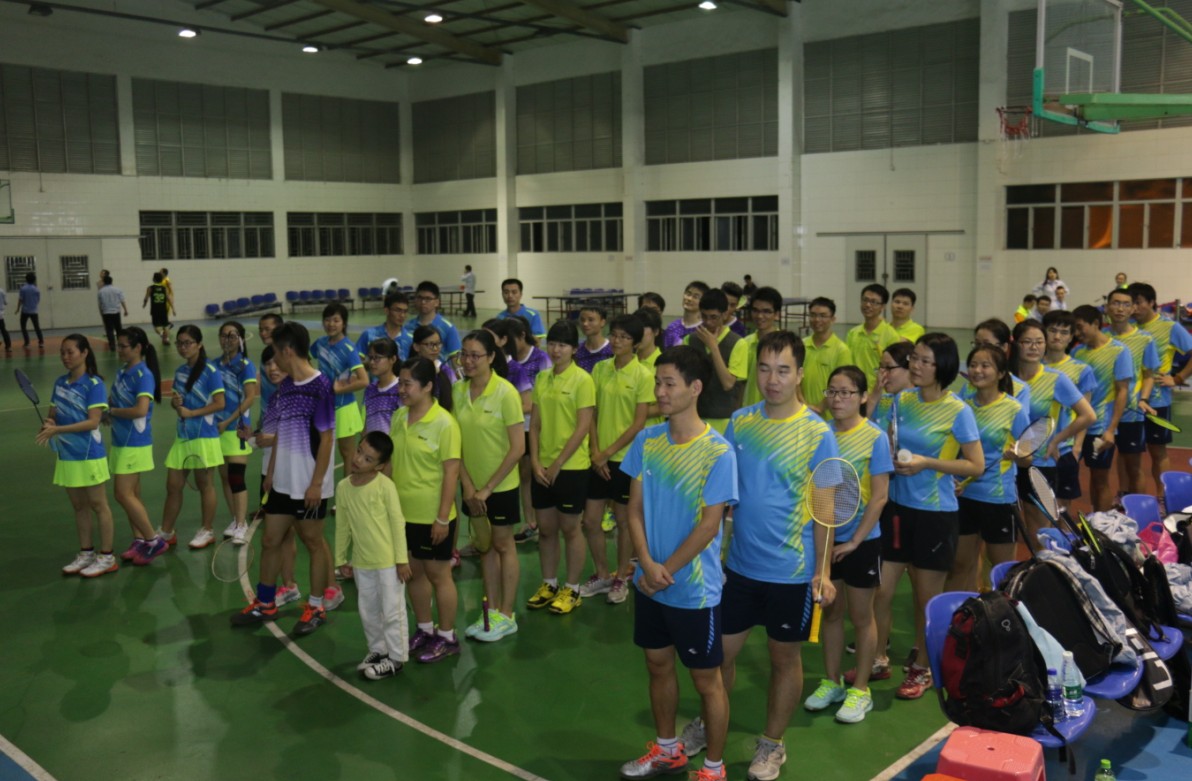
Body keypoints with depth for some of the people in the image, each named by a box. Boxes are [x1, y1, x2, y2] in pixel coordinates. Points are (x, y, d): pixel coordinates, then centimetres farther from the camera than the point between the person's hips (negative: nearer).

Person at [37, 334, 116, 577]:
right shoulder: (60, 383, 7)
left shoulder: (94, 384, -13)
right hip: (66, 456, 6)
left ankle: (106, 557, 11)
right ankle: (85, 554, 24)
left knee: (98, 506, 3)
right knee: (79, 507, 14)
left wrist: (57, 429, -25)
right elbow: (53, 414, 12)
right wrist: (48, 423, -12)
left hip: (89, 455, -6)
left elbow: (93, 422, -18)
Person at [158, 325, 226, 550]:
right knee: (173, 485, 8)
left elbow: (219, 404, -14)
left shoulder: (210, 371, -10)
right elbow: (177, 400, 19)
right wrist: (175, 403, -4)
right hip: (182, 436, 6)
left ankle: (206, 531, 18)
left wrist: (191, 412, -18)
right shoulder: (180, 371, 10)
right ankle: (166, 534, 18)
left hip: (204, 436, -6)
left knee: (204, 484, 5)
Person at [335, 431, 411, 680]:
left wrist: (402, 560, -12)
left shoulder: (385, 486, -15)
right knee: (368, 611, 18)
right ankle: (378, 650, 36)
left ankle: (395, 658, 18)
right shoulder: (343, 487, -1)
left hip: (388, 562, -5)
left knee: (392, 611, 5)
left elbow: (398, 522, -12)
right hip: (362, 563, 6)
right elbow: (342, 526, 8)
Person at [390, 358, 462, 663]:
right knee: (414, 572, 17)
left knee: (438, 574, 7)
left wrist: (442, 518, -17)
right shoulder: (398, 416, 3)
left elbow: (451, 472, -16)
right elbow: (392, 461, 12)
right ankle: (424, 629, 34)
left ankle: (447, 638, 21)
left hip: (432, 517, -6)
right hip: (403, 513, 6)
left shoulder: (444, 423, -17)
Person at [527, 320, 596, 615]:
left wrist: (558, 463, -14)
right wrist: (535, 461, -3)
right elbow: (535, 423, 8)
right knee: (545, 528, 13)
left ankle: (572, 589, 19)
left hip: (571, 466, -5)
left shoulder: (582, 380, -10)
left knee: (570, 527, 5)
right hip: (542, 467, 5)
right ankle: (549, 584, 27)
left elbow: (584, 426, -14)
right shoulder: (542, 378, 7)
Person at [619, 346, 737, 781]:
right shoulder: (646, 440, -1)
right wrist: (647, 565, -13)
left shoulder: (718, 452, -17)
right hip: (649, 583, 6)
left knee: (707, 679, 8)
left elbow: (709, 525, -17)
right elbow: (635, 508, 1)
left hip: (695, 590, -5)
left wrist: (666, 571, -12)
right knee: (658, 665, 20)